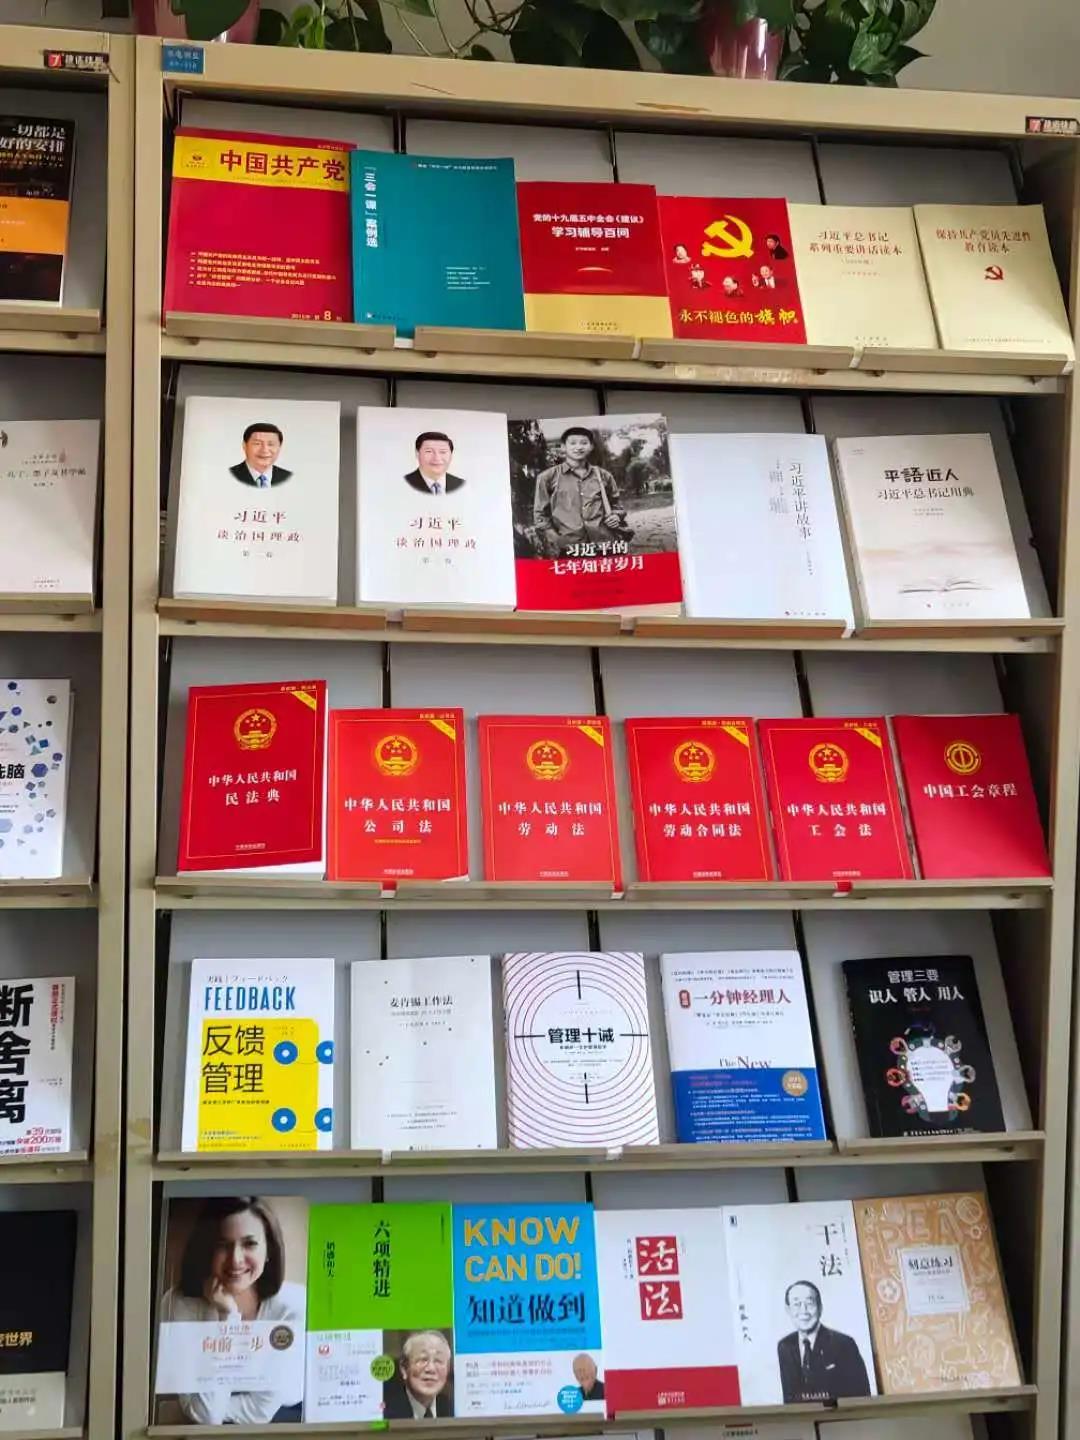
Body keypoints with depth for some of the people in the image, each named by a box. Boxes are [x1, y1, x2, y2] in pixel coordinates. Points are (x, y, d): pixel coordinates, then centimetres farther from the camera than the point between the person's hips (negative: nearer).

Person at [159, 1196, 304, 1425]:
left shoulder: (295, 1304, -21)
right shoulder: (179, 1303, -18)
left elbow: (260, 1410, -16)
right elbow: (205, 1414, -23)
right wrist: (226, 1315, -27)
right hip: (207, 1430, -1)